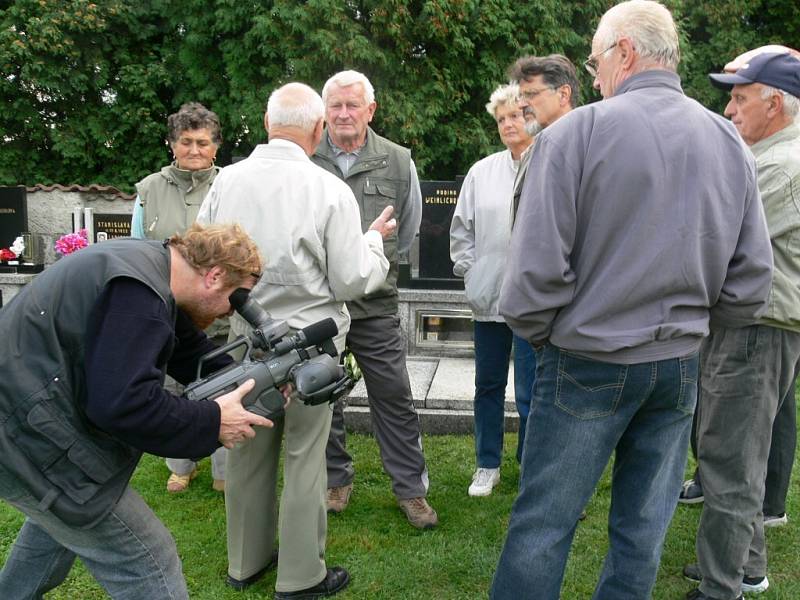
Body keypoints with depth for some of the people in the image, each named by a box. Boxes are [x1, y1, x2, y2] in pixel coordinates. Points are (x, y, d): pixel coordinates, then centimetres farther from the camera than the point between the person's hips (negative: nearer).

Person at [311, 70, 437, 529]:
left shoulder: (397, 161, 3)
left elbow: (409, 227, 16)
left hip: (375, 304, 0)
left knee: (394, 395, 4)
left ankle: (411, 487, 17)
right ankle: (337, 479, 30)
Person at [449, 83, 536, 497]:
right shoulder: (482, 171, 7)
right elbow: (461, 227, 13)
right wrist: (469, 272, 6)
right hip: (488, 297, 4)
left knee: (529, 393, 1)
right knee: (488, 385, 14)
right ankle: (487, 465, 30)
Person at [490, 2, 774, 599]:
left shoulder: (577, 132, -13)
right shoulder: (731, 142, 3)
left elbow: (536, 269, -17)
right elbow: (752, 280, 5)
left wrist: (539, 334, 2)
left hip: (587, 364, -5)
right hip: (680, 365, 5)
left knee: (542, 525, 7)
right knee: (644, 527, 17)